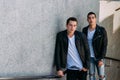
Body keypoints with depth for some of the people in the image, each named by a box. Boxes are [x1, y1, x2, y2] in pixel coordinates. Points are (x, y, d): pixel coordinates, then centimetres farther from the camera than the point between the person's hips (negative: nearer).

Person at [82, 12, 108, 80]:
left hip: (99, 57, -3)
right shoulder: (85, 30, -1)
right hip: (89, 57, 3)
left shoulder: (102, 30, -12)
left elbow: (104, 45, -10)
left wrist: (101, 59, -13)